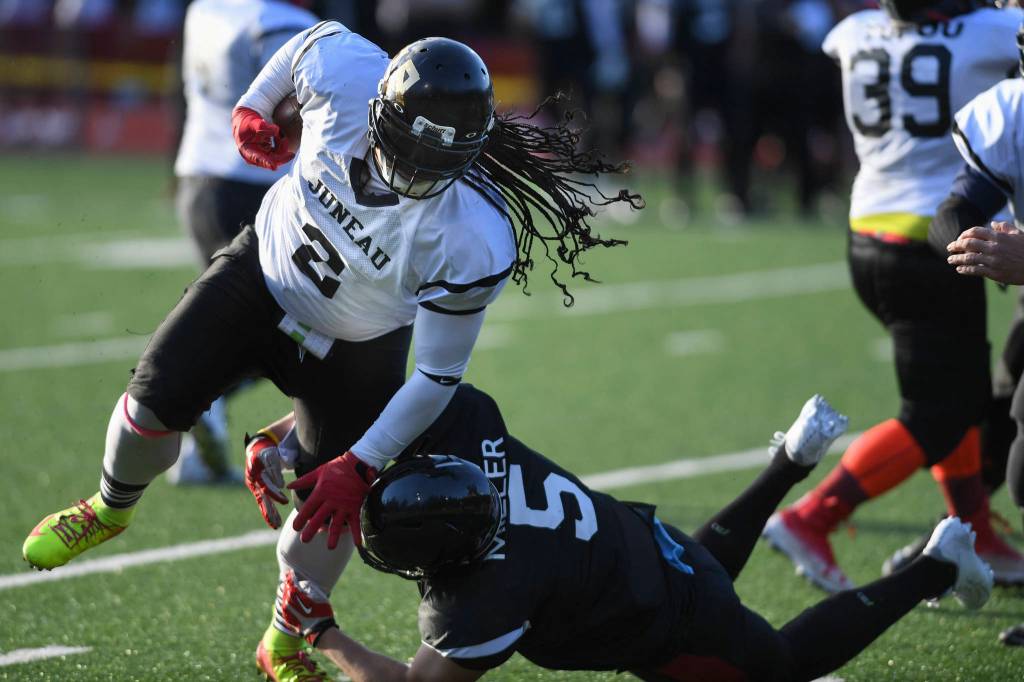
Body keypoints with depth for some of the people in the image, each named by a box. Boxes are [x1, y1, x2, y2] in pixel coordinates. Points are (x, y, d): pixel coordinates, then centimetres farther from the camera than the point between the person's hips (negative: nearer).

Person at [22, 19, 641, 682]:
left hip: (355, 350, -2)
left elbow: (438, 376, -25)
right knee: (156, 403, -6)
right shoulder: (346, 74, -33)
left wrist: (360, 466, -22)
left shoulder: (473, 242, -38)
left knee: (331, 510, 2)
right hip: (263, 272, 2)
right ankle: (111, 508, 29)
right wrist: (254, 106, 10)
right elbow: (322, 33, -4)